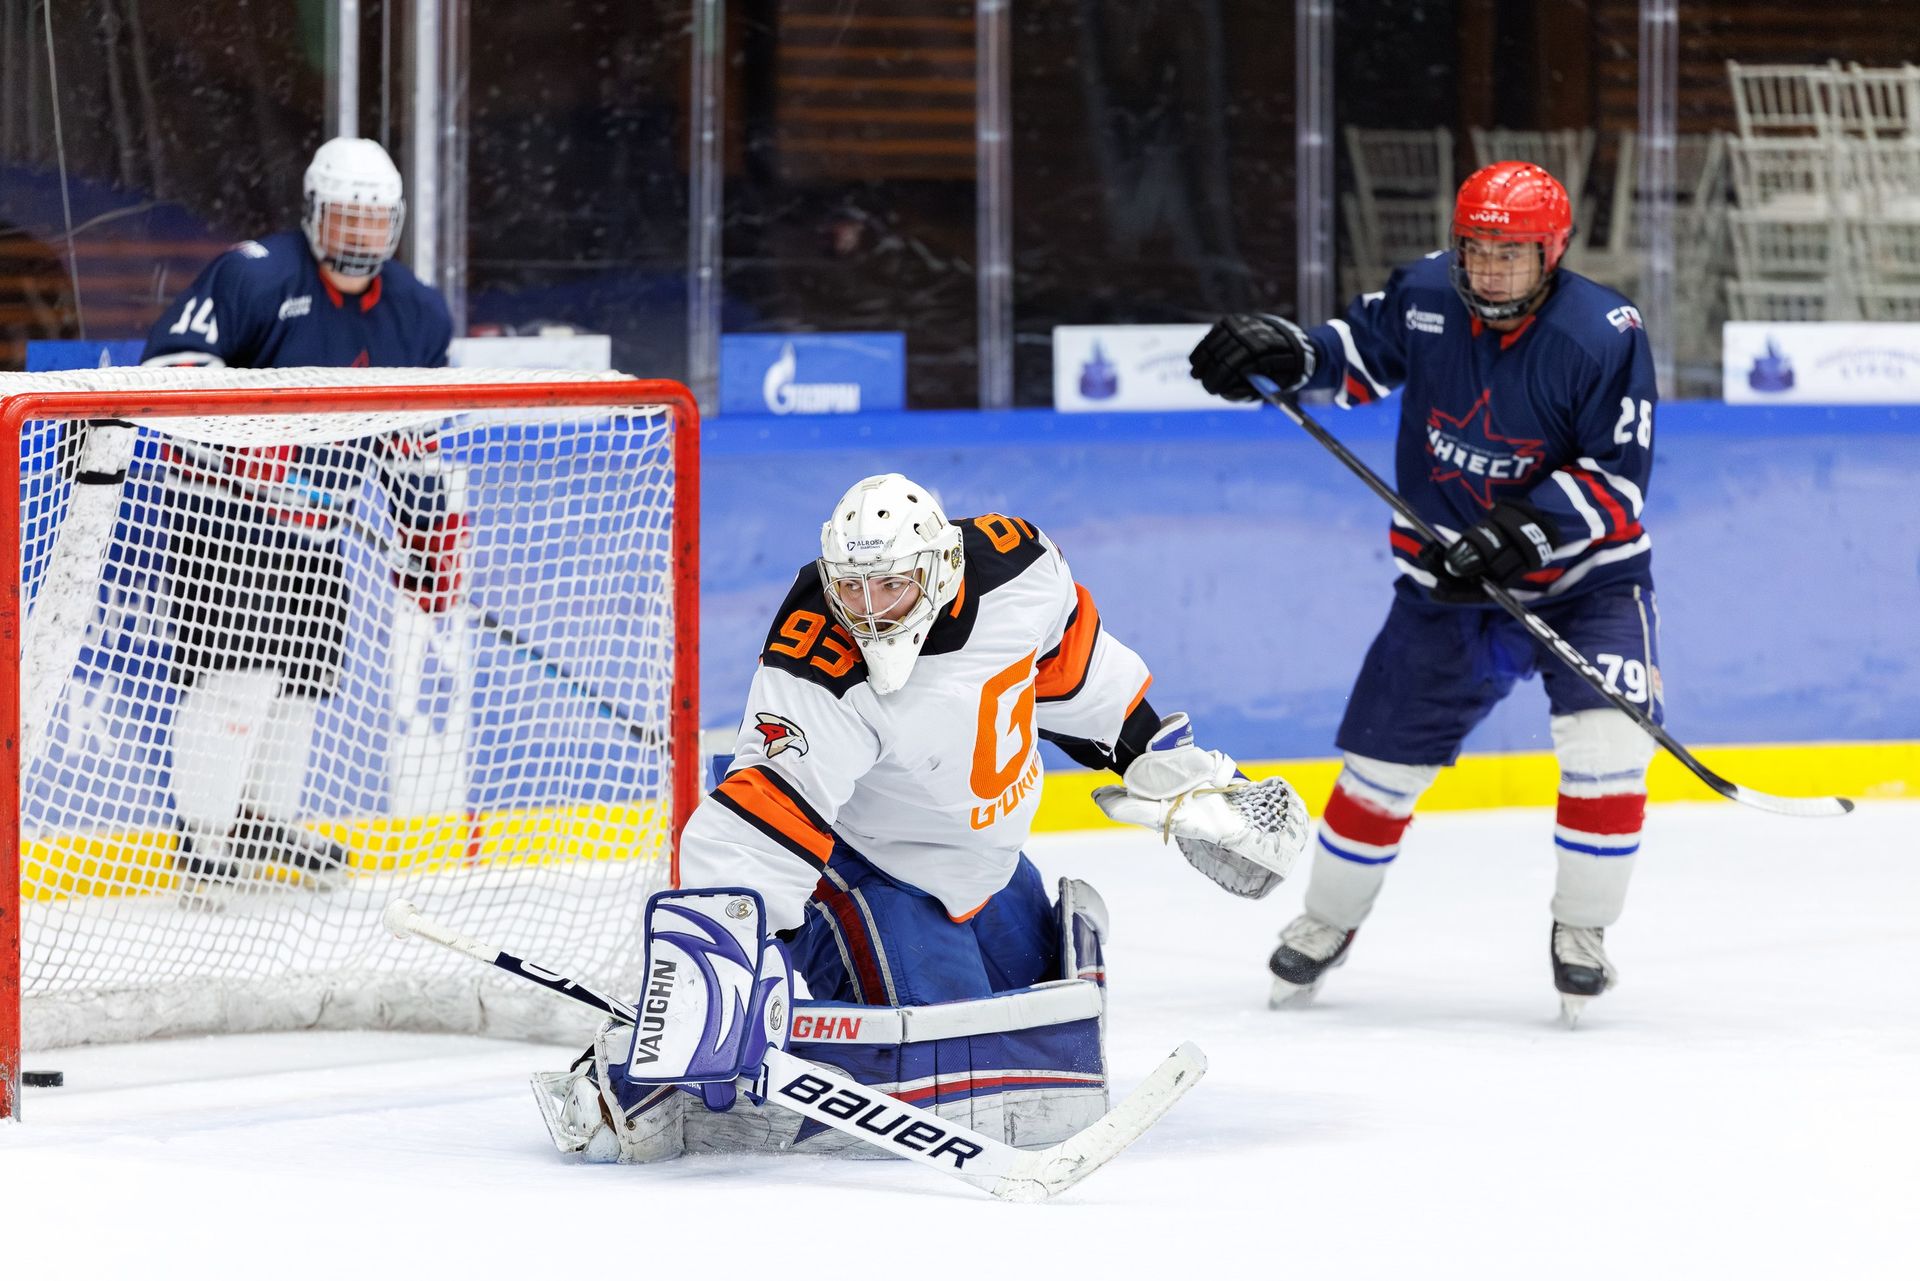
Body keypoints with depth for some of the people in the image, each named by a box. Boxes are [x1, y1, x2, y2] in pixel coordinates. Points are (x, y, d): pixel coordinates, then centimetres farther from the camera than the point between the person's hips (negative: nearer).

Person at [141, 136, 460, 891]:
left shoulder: (415, 316, 8)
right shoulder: (255, 276, -14)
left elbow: (414, 444, 18)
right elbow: (168, 362, -19)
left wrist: (430, 541, 16)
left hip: (313, 529, 7)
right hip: (221, 512, -7)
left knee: (300, 676, 13)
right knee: (235, 672, -14)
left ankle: (266, 820, 30)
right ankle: (204, 835, -9)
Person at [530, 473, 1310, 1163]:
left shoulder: (1017, 565, -18)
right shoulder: (815, 680, -33)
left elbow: (1072, 664, 3)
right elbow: (758, 826, -39)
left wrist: (1169, 768, 9)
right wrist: (717, 962, -50)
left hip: (985, 862, 6)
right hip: (865, 869, -6)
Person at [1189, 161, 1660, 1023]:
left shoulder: (1605, 335, -20)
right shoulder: (1425, 297, -10)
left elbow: (1618, 476, -20)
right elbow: (1361, 353, 9)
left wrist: (1522, 532, -30)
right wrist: (1285, 354, -10)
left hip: (1583, 573, -3)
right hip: (1448, 575, 3)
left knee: (1607, 743, -22)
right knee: (1382, 758, 6)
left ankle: (1582, 934, -2)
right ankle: (1325, 923, 31)